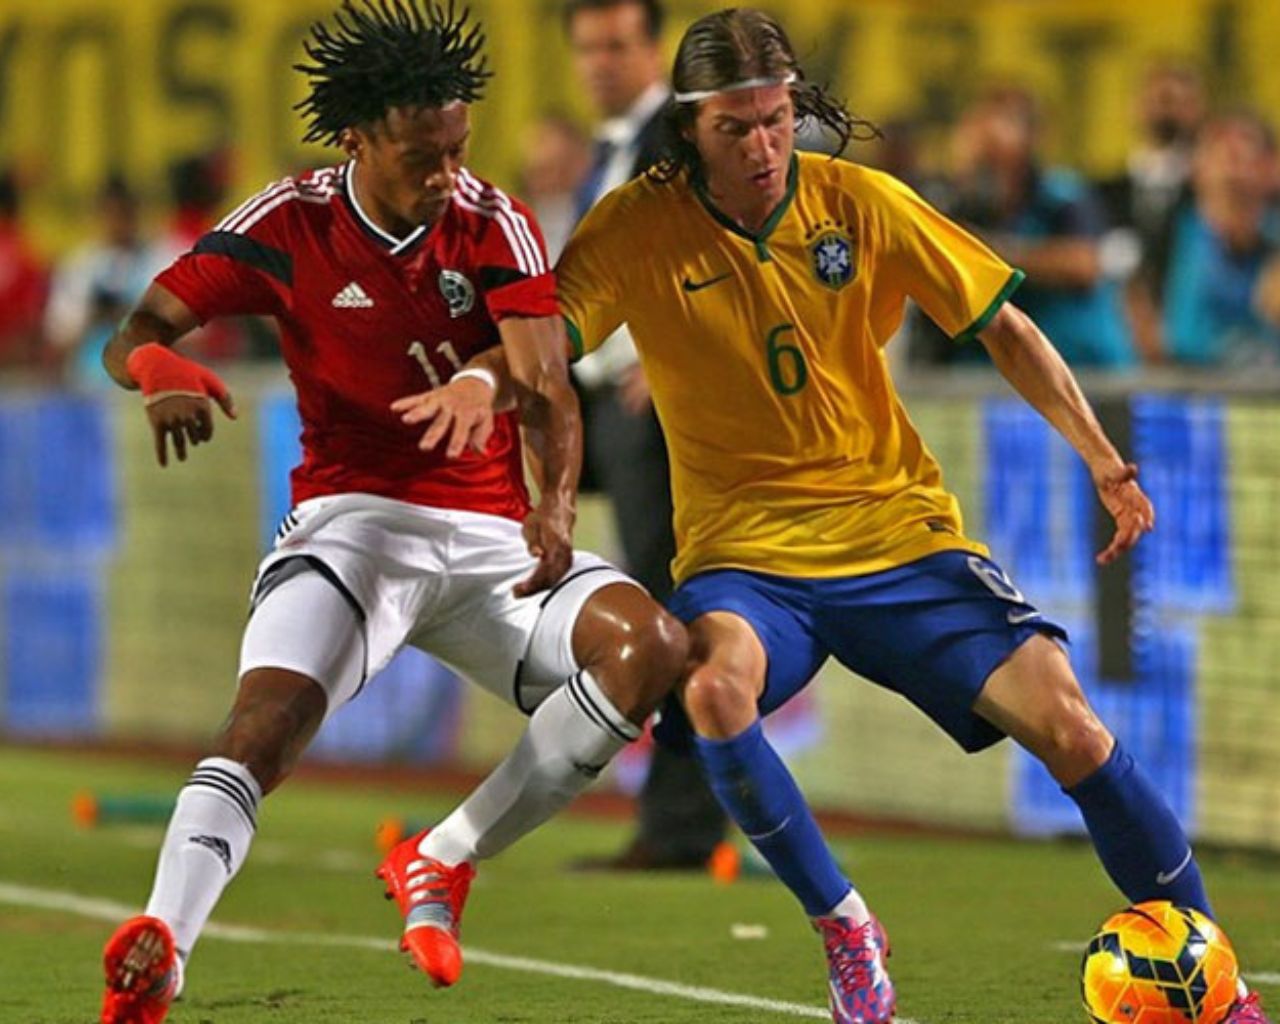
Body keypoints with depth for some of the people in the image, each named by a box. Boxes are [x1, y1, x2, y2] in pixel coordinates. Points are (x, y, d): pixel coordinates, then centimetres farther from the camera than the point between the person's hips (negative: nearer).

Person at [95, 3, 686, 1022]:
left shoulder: (492, 222, -2)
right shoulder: (290, 224, -4)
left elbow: (547, 388, -12)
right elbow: (133, 334, -4)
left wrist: (555, 507, -32)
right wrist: (163, 370, -30)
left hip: (492, 535, 3)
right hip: (356, 517, -3)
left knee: (652, 648, -21)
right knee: (271, 710, -30)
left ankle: (443, 862, -9)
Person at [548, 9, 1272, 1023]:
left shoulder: (860, 202, -3)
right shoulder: (638, 229, -6)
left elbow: (1004, 328, 5)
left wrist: (1103, 459, -4)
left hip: (899, 529, 1)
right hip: (745, 552, -1)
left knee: (1066, 723, -13)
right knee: (713, 683, -35)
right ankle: (845, 928, -14)